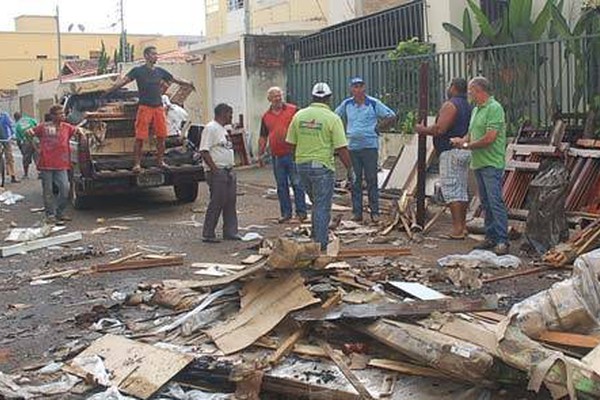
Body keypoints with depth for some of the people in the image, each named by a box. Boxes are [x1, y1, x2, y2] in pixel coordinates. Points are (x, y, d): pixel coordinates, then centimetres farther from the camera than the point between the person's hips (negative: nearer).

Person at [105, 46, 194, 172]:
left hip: (159, 107, 5)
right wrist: (109, 90, -24)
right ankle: (137, 164, -2)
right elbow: (123, 81, -12)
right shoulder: (138, 71, -1)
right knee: (140, 137, -7)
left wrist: (189, 84, 27)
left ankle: (160, 161, 18)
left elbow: (175, 80, 24)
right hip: (145, 108, -5)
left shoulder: (160, 71, 13)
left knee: (161, 136, 5)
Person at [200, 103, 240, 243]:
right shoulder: (210, 128, -11)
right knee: (216, 203, -7)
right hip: (217, 172, -10)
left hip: (228, 171, 10)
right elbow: (204, 151, -18)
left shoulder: (223, 129, 20)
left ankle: (230, 232, 17)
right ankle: (208, 234, 0)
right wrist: (214, 169, -21)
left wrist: (231, 169, 18)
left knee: (230, 202, 10)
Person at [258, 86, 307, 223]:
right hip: (276, 156, 4)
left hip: (292, 154, -4)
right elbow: (263, 137, 16)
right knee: (281, 186, 9)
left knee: (297, 184, -1)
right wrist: (260, 154, 10)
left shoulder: (293, 110, -1)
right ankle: (286, 213, 17)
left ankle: (301, 212, 7)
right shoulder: (266, 116, 11)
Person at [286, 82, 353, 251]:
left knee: (317, 204, 21)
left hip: (302, 165, 5)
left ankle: (315, 240, 28)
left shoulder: (299, 115, 4)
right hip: (322, 166, -5)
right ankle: (320, 244, 4)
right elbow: (341, 149, -12)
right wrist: (350, 169, -3)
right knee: (322, 207, 3)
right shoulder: (332, 118, -9)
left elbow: (291, 144, 8)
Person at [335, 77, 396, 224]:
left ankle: (374, 212, 4)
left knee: (372, 180, -1)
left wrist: (378, 128, -1)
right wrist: (345, 131, 12)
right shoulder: (346, 104, 6)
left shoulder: (374, 103, -3)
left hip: (370, 146, -3)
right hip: (352, 147, 3)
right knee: (355, 181, 6)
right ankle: (357, 212, 13)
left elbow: (391, 117, 2)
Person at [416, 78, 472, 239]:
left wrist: (423, 129, -5)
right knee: (462, 189, 13)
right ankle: (463, 225, 18)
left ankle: (457, 228, -11)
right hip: (466, 151, 9)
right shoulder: (468, 107, 16)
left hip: (451, 151, -9)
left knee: (451, 189, -8)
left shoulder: (450, 105, -12)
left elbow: (439, 129, -20)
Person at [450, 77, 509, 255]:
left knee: (495, 202, -10)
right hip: (478, 163, 10)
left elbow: (489, 138, -20)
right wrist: (462, 140, 1)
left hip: (491, 163, -10)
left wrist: (467, 146, -8)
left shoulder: (494, 108, -13)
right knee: (486, 203, 13)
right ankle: (491, 237, 20)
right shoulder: (476, 109, 17)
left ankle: (502, 241, -8)